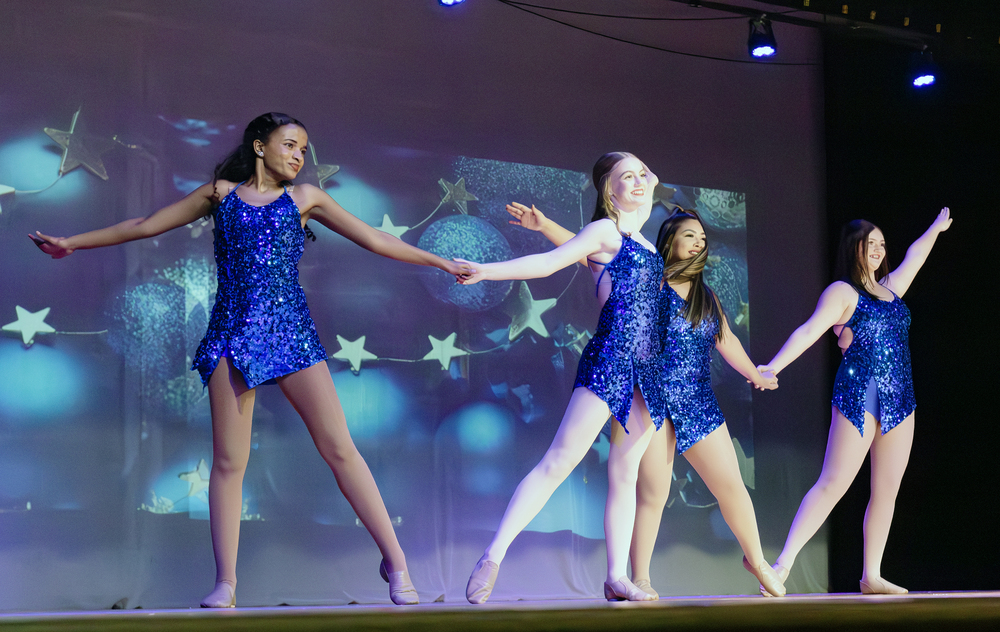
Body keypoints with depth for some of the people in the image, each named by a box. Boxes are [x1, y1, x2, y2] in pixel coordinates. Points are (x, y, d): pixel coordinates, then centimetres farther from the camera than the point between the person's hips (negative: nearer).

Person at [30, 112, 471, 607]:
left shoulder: (304, 197, 14)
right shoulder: (221, 193, 13)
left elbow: (373, 239, 16)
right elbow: (145, 226, 18)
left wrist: (438, 261, 13)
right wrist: (72, 242, 18)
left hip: (291, 332, 0)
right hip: (233, 333, 0)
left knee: (339, 449, -7)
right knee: (228, 461, -5)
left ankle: (394, 560, -2)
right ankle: (225, 584, 0)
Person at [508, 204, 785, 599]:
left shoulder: (707, 297, 17)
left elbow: (726, 341, 31)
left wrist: (754, 374, 43)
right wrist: (544, 225, -16)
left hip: (699, 403, 5)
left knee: (730, 486, 6)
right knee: (652, 492, -7)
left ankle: (756, 559, 28)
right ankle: (639, 578, 5)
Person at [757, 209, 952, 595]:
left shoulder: (889, 289, 18)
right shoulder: (842, 291, -2)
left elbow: (914, 256, 37)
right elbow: (809, 331, -13)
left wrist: (936, 228, 51)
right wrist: (774, 366, -26)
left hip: (899, 399, 7)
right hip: (858, 394, -7)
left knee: (887, 490, 3)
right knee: (833, 483, -14)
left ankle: (872, 576, 7)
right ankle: (784, 563, -14)